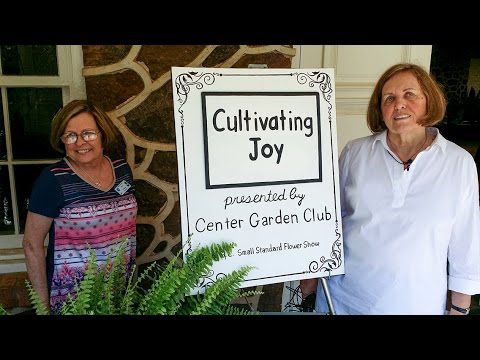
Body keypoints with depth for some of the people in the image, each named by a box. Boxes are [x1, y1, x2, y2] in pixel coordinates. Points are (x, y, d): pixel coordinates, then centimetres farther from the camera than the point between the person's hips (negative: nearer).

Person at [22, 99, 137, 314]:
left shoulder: (122, 169, -1)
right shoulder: (53, 180, -14)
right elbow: (32, 244, -9)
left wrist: (133, 274, 10)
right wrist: (44, 304, -8)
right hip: (70, 298, -4)